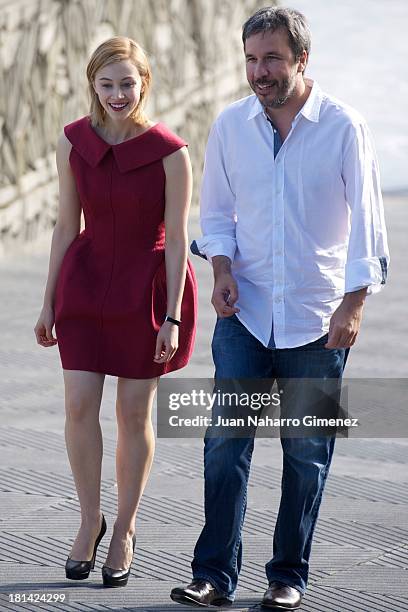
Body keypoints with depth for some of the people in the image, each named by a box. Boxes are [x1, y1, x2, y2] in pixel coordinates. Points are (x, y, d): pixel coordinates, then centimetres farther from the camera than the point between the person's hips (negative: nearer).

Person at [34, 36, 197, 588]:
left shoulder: (170, 153, -14)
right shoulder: (72, 143, -4)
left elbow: (177, 238, -9)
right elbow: (66, 225, 4)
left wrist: (172, 317, -11)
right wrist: (49, 303, 6)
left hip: (147, 287, -3)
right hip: (87, 281, 3)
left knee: (134, 413, 4)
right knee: (80, 404, -5)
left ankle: (124, 531, 20)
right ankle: (90, 519, 14)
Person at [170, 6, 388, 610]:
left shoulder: (343, 127, -7)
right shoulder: (230, 125, 2)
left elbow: (366, 221, -6)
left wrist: (353, 304, -13)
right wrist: (222, 269, -5)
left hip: (316, 320, -2)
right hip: (244, 312, 2)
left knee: (307, 452, 5)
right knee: (226, 440, -6)